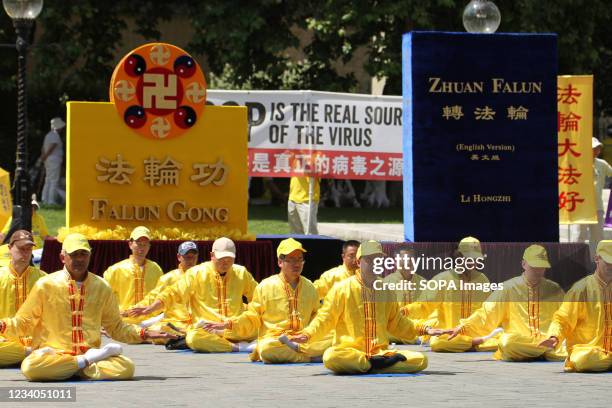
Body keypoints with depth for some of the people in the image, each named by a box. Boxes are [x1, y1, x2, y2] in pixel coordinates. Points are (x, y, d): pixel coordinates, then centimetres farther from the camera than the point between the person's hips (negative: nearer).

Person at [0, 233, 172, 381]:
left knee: (126, 367, -26)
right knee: (30, 367, -37)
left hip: (90, 352, 2)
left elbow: (116, 327, 18)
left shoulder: (101, 287, 9)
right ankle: (87, 361, -19)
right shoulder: (45, 285, 0)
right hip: (53, 352, -2)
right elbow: (23, 323, 4)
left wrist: (142, 334, 4)